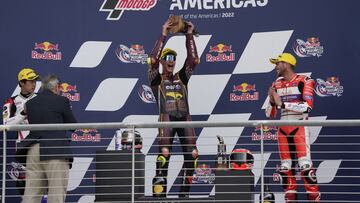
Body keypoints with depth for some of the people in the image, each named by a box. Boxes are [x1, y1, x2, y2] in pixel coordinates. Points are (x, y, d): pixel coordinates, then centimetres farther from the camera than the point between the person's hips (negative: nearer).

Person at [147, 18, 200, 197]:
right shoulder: (156, 79, 11)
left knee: (192, 153, -3)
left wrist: (189, 36, 7)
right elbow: (153, 60, -4)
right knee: (164, 152, -17)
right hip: (167, 117, -4)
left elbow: (193, 60, 12)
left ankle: (185, 189, 6)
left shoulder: (182, 78, 21)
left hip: (184, 117, 4)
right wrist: (163, 35, -4)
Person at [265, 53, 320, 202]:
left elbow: (307, 106, -19)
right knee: (285, 166, 4)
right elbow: (270, 114, 14)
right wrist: (272, 101, -7)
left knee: (305, 164, -13)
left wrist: (282, 103, -18)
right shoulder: (276, 85, 12)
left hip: (299, 127, -6)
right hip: (283, 129, 6)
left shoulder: (304, 81, -4)